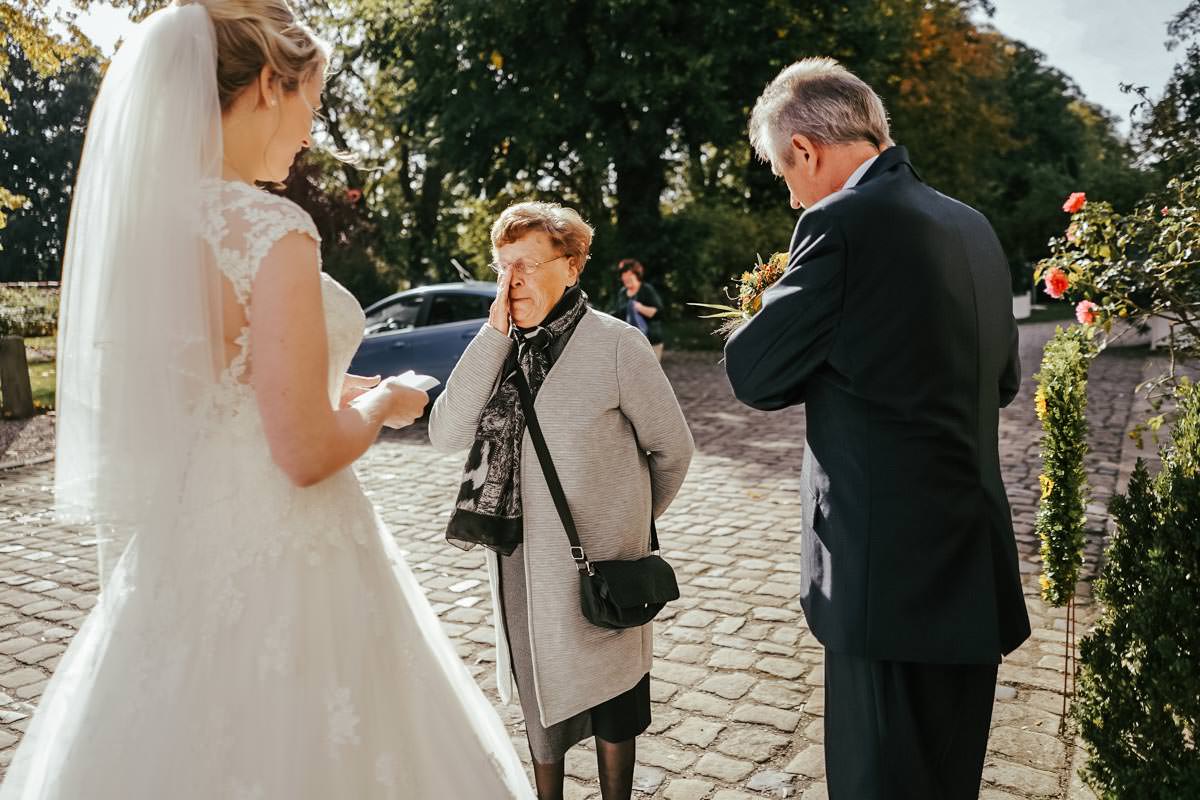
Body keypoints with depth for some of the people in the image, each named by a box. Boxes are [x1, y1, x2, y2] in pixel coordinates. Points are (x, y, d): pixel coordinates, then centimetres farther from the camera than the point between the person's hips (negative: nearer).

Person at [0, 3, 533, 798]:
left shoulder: (144, 211, 4)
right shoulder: (270, 227, -20)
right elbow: (307, 452, -21)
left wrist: (335, 388, 17)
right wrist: (382, 403, -2)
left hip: (174, 552, 8)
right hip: (279, 565, -8)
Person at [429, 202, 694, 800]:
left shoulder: (616, 345, -14)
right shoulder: (498, 348, 0)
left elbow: (672, 447, -4)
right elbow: (446, 435, -12)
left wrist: (632, 519, 9)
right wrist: (494, 335, -17)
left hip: (598, 560, -4)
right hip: (518, 560, 5)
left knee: (606, 689, 15)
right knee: (540, 691, 20)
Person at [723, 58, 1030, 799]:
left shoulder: (843, 223, -16)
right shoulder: (972, 225, 9)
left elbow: (754, 374, -10)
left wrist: (823, 348, 10)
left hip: (891, 570, -8)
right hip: (977, 564, 8)